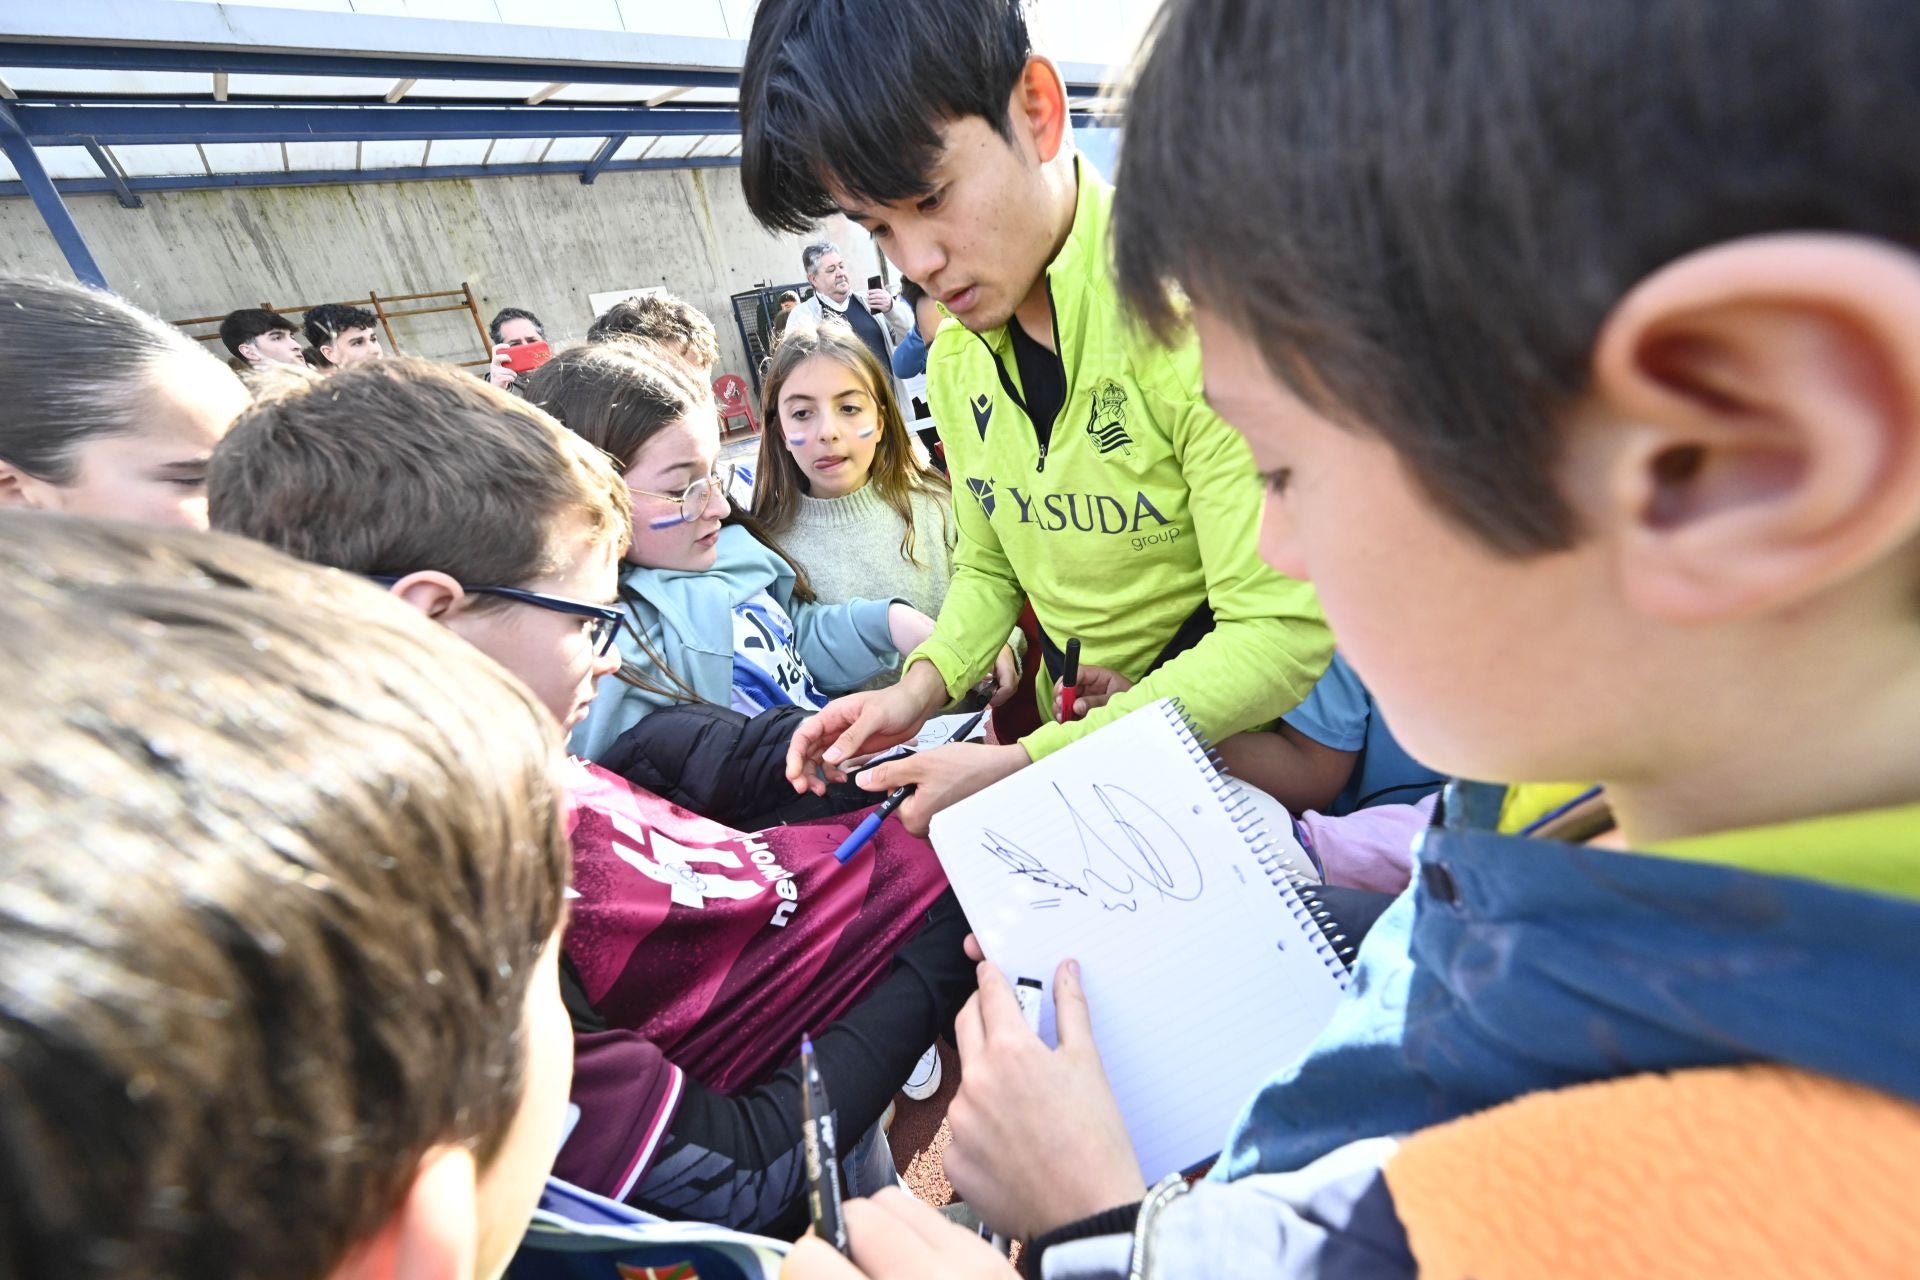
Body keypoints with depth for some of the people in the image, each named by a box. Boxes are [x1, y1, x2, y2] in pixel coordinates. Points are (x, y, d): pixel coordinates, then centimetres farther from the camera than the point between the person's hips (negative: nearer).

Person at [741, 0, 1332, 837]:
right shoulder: (953, 363, 0)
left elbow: (1284, 633, -24)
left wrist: (1024, 766, -25)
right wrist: (921, 687, -7)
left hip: (1229, 737, -5)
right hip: (1078, 730, 6)